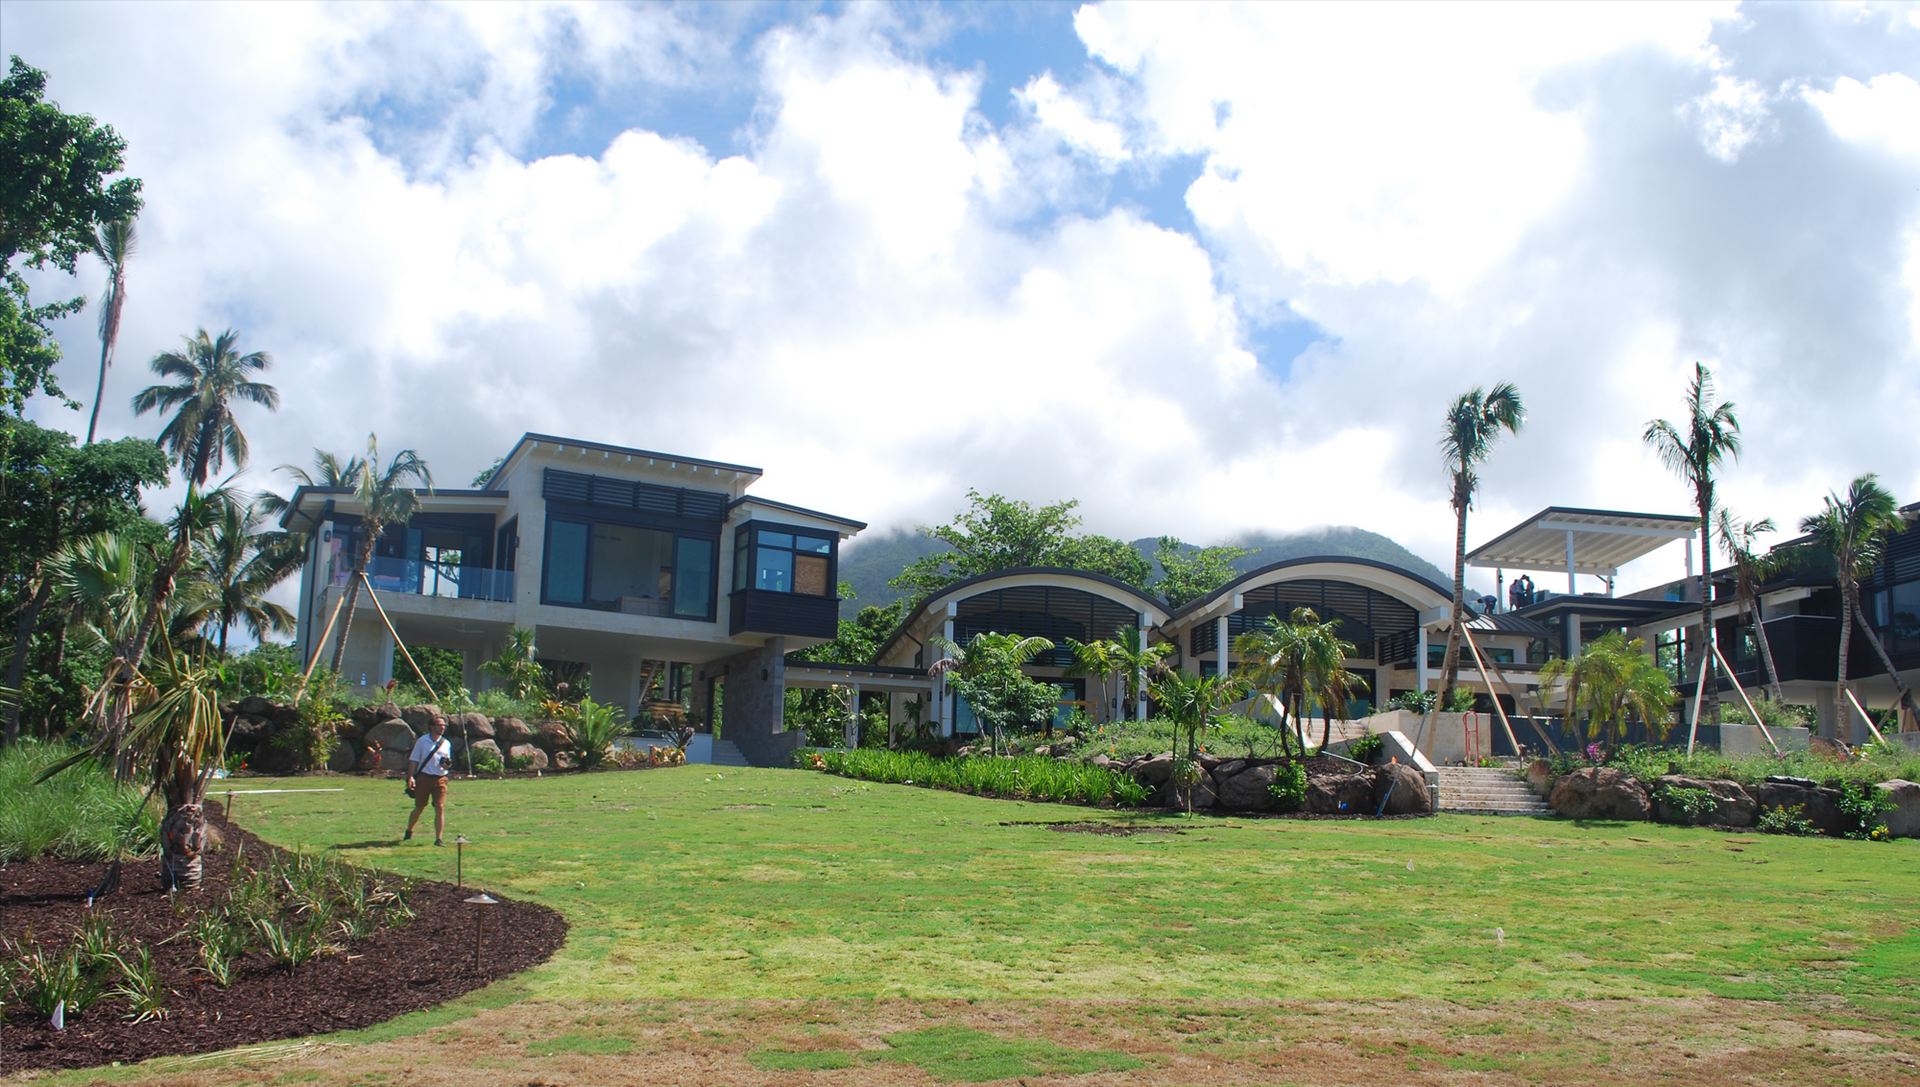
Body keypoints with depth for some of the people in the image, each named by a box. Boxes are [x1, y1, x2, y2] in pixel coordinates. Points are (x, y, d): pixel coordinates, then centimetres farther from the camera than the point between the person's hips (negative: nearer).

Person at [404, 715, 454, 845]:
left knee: (440, 808, -8)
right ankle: (409, 831, 32)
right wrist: (410, 777, -10)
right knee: (419, 808, 8)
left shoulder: (446, 744, 10)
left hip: (440, 779, 2)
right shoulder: (422, 741, 1)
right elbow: (414, 760, 0)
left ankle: (439, 838, -6)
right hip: (423, 777, -2)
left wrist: (447, 766, -8)